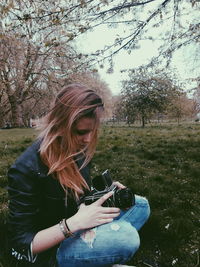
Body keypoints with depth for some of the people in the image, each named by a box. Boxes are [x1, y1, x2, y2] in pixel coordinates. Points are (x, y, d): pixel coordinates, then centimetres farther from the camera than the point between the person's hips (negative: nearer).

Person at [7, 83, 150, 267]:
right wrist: (74, 223, -35)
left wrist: (105, 190, -10)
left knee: (140, 205, 5)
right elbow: (21, 245, -23)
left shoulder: (78, 150, -5)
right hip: (49, 250, -8)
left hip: (78, 228, 8)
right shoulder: (26, 169, -28)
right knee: (125, 235, -32)